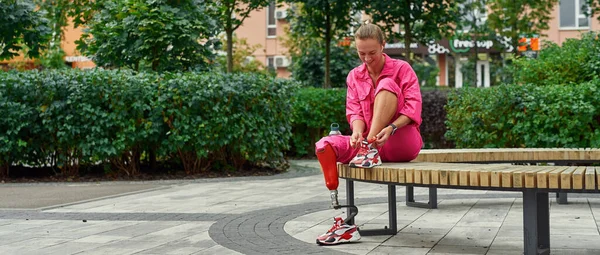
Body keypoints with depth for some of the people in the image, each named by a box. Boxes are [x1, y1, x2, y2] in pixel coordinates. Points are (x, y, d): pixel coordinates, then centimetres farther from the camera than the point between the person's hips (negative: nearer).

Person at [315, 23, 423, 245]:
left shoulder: (402, 69, -2)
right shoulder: (354, 76, 9)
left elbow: (413, 108, -12)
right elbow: (354, 111, -1)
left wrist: (391, 128, -31)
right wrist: (357, 131, -24)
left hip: (403, 141, -4)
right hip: (370, 142, 5)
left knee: (386, 83, -23)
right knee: (324, 145, -22)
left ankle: (370, 149, -31)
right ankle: (344, 224, -27)